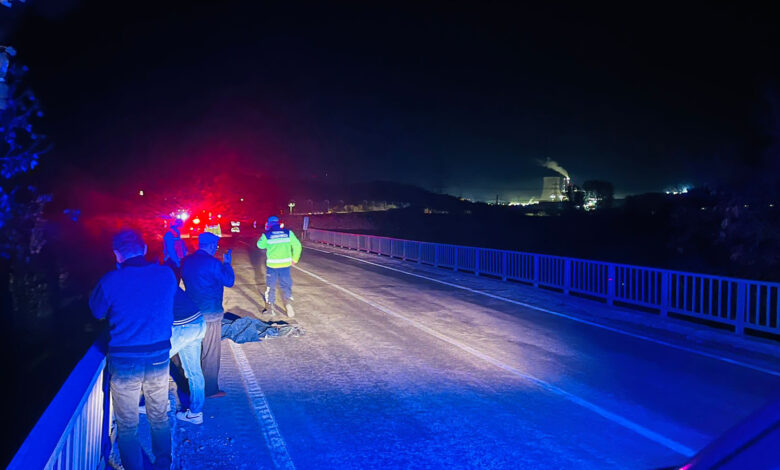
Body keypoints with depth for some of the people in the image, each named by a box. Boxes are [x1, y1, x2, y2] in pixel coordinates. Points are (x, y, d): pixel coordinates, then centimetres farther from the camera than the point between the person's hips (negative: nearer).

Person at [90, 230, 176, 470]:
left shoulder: (111, 281, -15)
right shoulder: (166, 275, -7)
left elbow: (97, 312, 4)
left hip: (124, 360, -3)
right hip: (159, 357, 3)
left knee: (127, 425, 14)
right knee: (159, 418, 20)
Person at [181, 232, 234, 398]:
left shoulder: (186, 261, 3)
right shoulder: (213, 263, -20)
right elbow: (229, 281, -11)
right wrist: (227, 263, 0)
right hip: (210, 314, -8)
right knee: (211, 353, 3)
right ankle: (210, 389, 12)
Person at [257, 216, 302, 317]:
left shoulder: (266, 235, -5)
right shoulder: (288, 233, -3)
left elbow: (260, 245, 14)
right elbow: (297, 246, -1)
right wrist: (294, 259, 10)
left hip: (271, 265, -1)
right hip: (285, 264, 1)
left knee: (271, 286, 13)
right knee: (286, 285, 12)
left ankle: (270, 306, 20)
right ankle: (288, 304, 0)